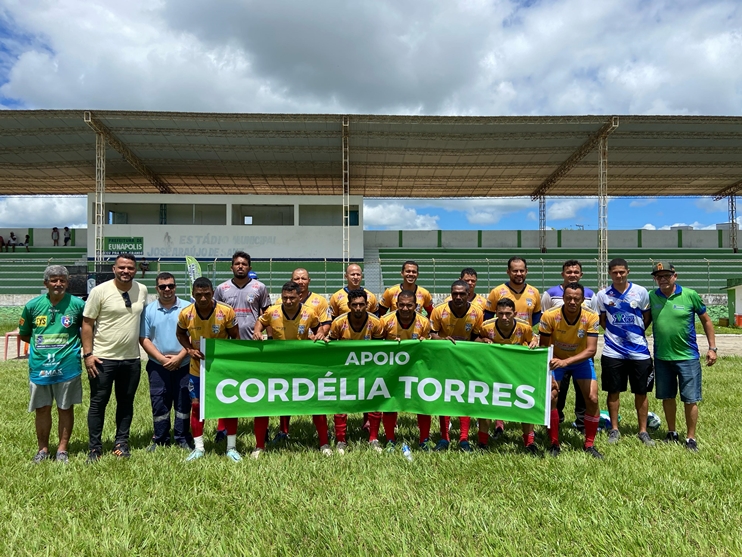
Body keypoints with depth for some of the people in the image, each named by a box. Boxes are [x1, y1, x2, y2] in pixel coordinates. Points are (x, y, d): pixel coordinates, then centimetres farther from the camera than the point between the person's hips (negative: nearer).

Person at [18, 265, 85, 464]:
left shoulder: (77, 304, -5)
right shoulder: (33, 305, 0)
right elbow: (23, 334, 12)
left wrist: (75, 345, 1)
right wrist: (42, 345, 5)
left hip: (67, 366, -2)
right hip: (39, 366, 2)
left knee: (65, 408, 9)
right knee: (42, 409, 11)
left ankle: (62, 449, 23)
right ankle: (43, 449, 27)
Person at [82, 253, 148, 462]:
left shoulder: (142, 290, 3)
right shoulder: (100, 291, -8)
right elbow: (87, 323, -6)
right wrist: (88, 353, -12)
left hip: (131, 359, 4)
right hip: (103, 358, -3)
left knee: (126, 403, 13)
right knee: (98, 403, 5)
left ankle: (121, 443, 26)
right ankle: (95, 448, 18)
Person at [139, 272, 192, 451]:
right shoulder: (149, 310, 3)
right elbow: (144, 339, 1)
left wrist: (179, 357, -13)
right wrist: (161, 358, -10)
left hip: (184, 365, -1)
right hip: (158, 366, 1)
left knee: (183, 402, 6)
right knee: (159, 403, 7)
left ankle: (183, 438, 18)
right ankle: (160, 439, 21)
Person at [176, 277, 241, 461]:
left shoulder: (226, 312, -19)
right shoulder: (185, 313, -13)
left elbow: (235, 337, -6)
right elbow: (180, 333, 8)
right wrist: (189, 349, -9)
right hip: (198, 367, 2)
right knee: (197, 405, 7)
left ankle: (231, 448, 16)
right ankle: (198, 448, 22)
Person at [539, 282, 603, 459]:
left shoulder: (591, 317, -25)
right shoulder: (549, 316, -28)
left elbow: (591, 349, -27)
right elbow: (543, 347, -18)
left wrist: (565, 362, -41)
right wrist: (548, 374, -26)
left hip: (581, 360, 1)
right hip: (556, 359, -1)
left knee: (592, 399, -6)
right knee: (550, 397, -15)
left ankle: (589, 444, 14)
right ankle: (554, 444, 2)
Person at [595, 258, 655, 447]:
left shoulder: (641, 292, -1)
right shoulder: (603, 295, 0)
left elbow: (647, 317, 7)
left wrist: (636, 332, 0)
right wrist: (614, 332, 1)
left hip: (639, 351, 0)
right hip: (613, 351, 0)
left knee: (641, 392, 7)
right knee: (613, 391, 7)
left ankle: (643, 431, 21)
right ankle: (614, 429, 21)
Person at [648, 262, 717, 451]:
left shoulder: (690, 295, -8)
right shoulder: (651, 297, -2)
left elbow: (706, 321, 2)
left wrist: (712, 348, 1)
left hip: (688, 357, -2)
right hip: (661, 358, 2)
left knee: (690, 400, 4)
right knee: (667, 397, 14)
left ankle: (691, 438, 20)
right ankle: (672, 433, 31)